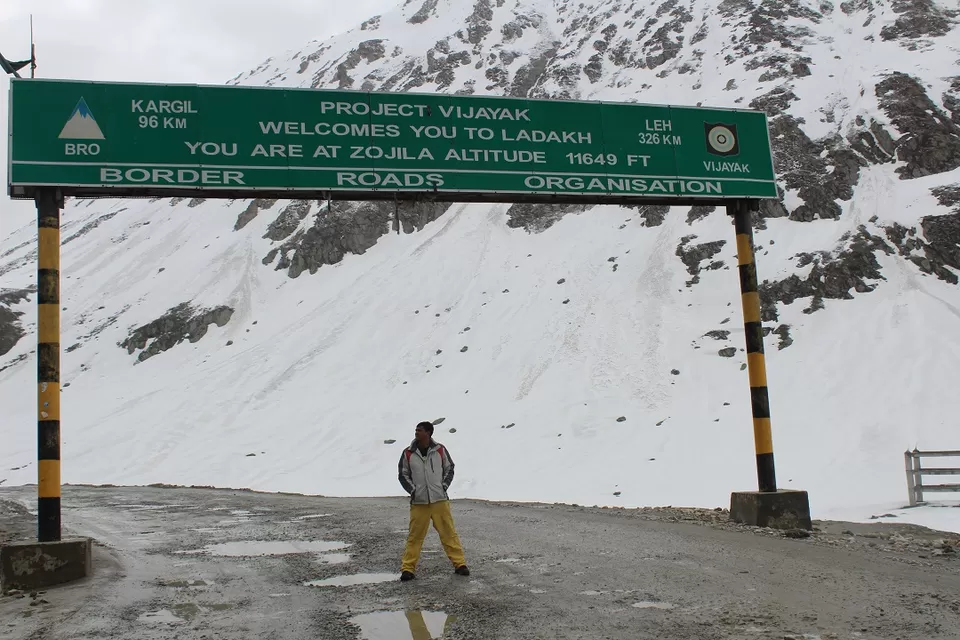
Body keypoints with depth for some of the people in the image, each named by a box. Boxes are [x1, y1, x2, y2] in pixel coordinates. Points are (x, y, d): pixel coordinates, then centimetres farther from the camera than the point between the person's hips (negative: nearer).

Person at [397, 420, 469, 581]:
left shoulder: (440, 450, -2)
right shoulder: (408, 453, -2)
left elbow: (449, 469, 11)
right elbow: (403, 474, 9)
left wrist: (445, 485, -1)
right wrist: (412, 490, -3)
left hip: (440, 500, 0)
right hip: (418, 502, 0)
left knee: (449, 532, 3)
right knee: (415, 536, 1)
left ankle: (459, 564, 11)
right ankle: (407, 568, 9)